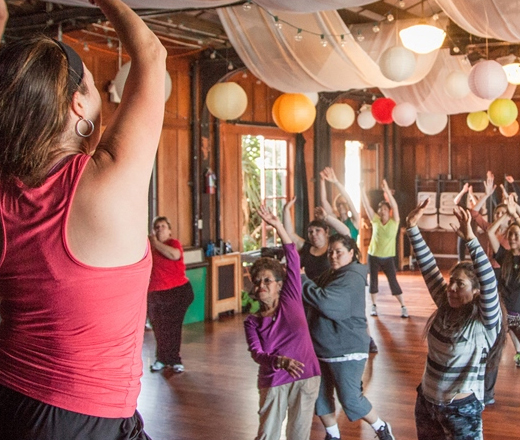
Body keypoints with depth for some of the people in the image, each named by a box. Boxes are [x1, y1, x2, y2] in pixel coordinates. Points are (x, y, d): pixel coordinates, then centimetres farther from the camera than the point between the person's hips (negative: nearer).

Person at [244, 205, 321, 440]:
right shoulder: (252, 321, 2)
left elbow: (293, 259, -6)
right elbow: (256, 354, -13)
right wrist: (281, 362, -33)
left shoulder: (291, 300, 1)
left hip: (305, 378, -1)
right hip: (273, 382, 1)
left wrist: (278, 225, -11)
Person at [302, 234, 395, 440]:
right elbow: (316, 300, 13)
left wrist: (301, 280, -24)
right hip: (322, 348, 9)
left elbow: (325, 301, -31)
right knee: (320, 397, 12)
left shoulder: (351, 278, -18)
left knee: (350, 399, -3)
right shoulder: (330, 275, 13)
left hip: (347, 350, -9)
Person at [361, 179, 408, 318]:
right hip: (373, 256, 2)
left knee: (393, 282, -2)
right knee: (373, 281, 7)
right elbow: (366, 205, -8)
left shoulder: (394, 222, -7)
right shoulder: (375, 221, -2)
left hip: (388, 257, -2)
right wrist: (362, 190, -18)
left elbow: (395, 206, -21)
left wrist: (387, 191, -30)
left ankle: (403, 307, 7)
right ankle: (374, 306, 20)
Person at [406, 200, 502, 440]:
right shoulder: (445, 306, -3)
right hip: (426, 401, 6)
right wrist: (412, 227, -12)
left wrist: (470, 238, -43)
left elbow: (489, 282, -33)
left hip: (462, 409, -6)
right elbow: (428, 266, -5)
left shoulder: (485, 320, -17)